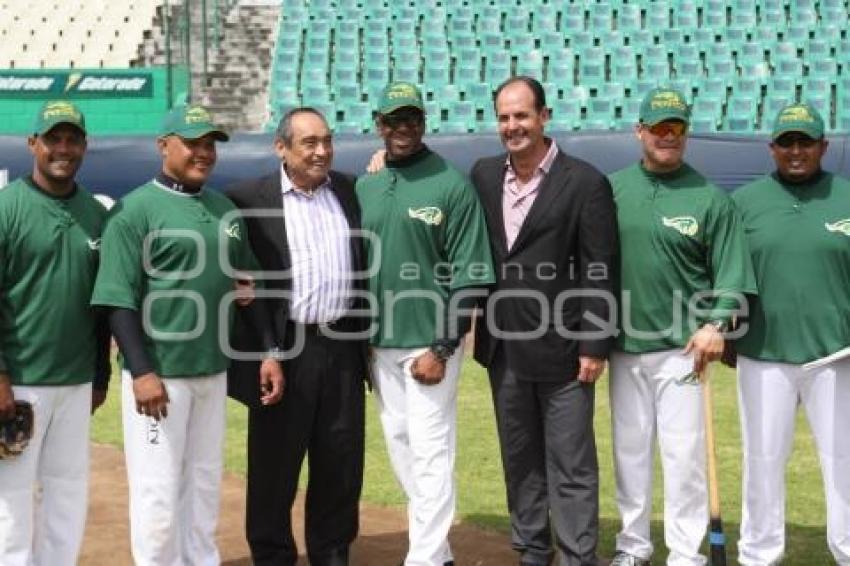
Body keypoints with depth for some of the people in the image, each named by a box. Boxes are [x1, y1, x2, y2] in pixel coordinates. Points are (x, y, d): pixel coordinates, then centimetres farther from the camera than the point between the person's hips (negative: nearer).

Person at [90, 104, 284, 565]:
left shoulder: (226, 210, 11)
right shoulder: (134, 210, -9)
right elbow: (118, 299, -14)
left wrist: (269, 352, 10)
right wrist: (142, 372, -20)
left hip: (214, 373, 6)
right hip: (159, 375, -6)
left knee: (205, 482, 16)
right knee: (158, 490, -1)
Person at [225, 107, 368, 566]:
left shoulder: (350, 191, 8)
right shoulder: (249, 199, -4)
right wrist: (259, 350, -11)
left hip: (344, 347, 4)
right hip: (284, 351, -4)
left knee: (341, 462, 13)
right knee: (275, 464, 8)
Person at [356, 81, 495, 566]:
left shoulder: (452, 185, -9)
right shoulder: (365, 187, 7)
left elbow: (470, 277, -11)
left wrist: (442, 349, -16)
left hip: (431, 343, -6)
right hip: (380, 343, 6)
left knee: (431, 452, -3)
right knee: (400, 447, 14)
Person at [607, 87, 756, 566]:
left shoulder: (711, 197, -2)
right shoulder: (613, 189, 5)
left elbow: (730, 271, -5)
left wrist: (715, 324, -18)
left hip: (680, 346, -3)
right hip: (623, 344, 3)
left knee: (684, 452, -1)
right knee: (629, 448, 13)